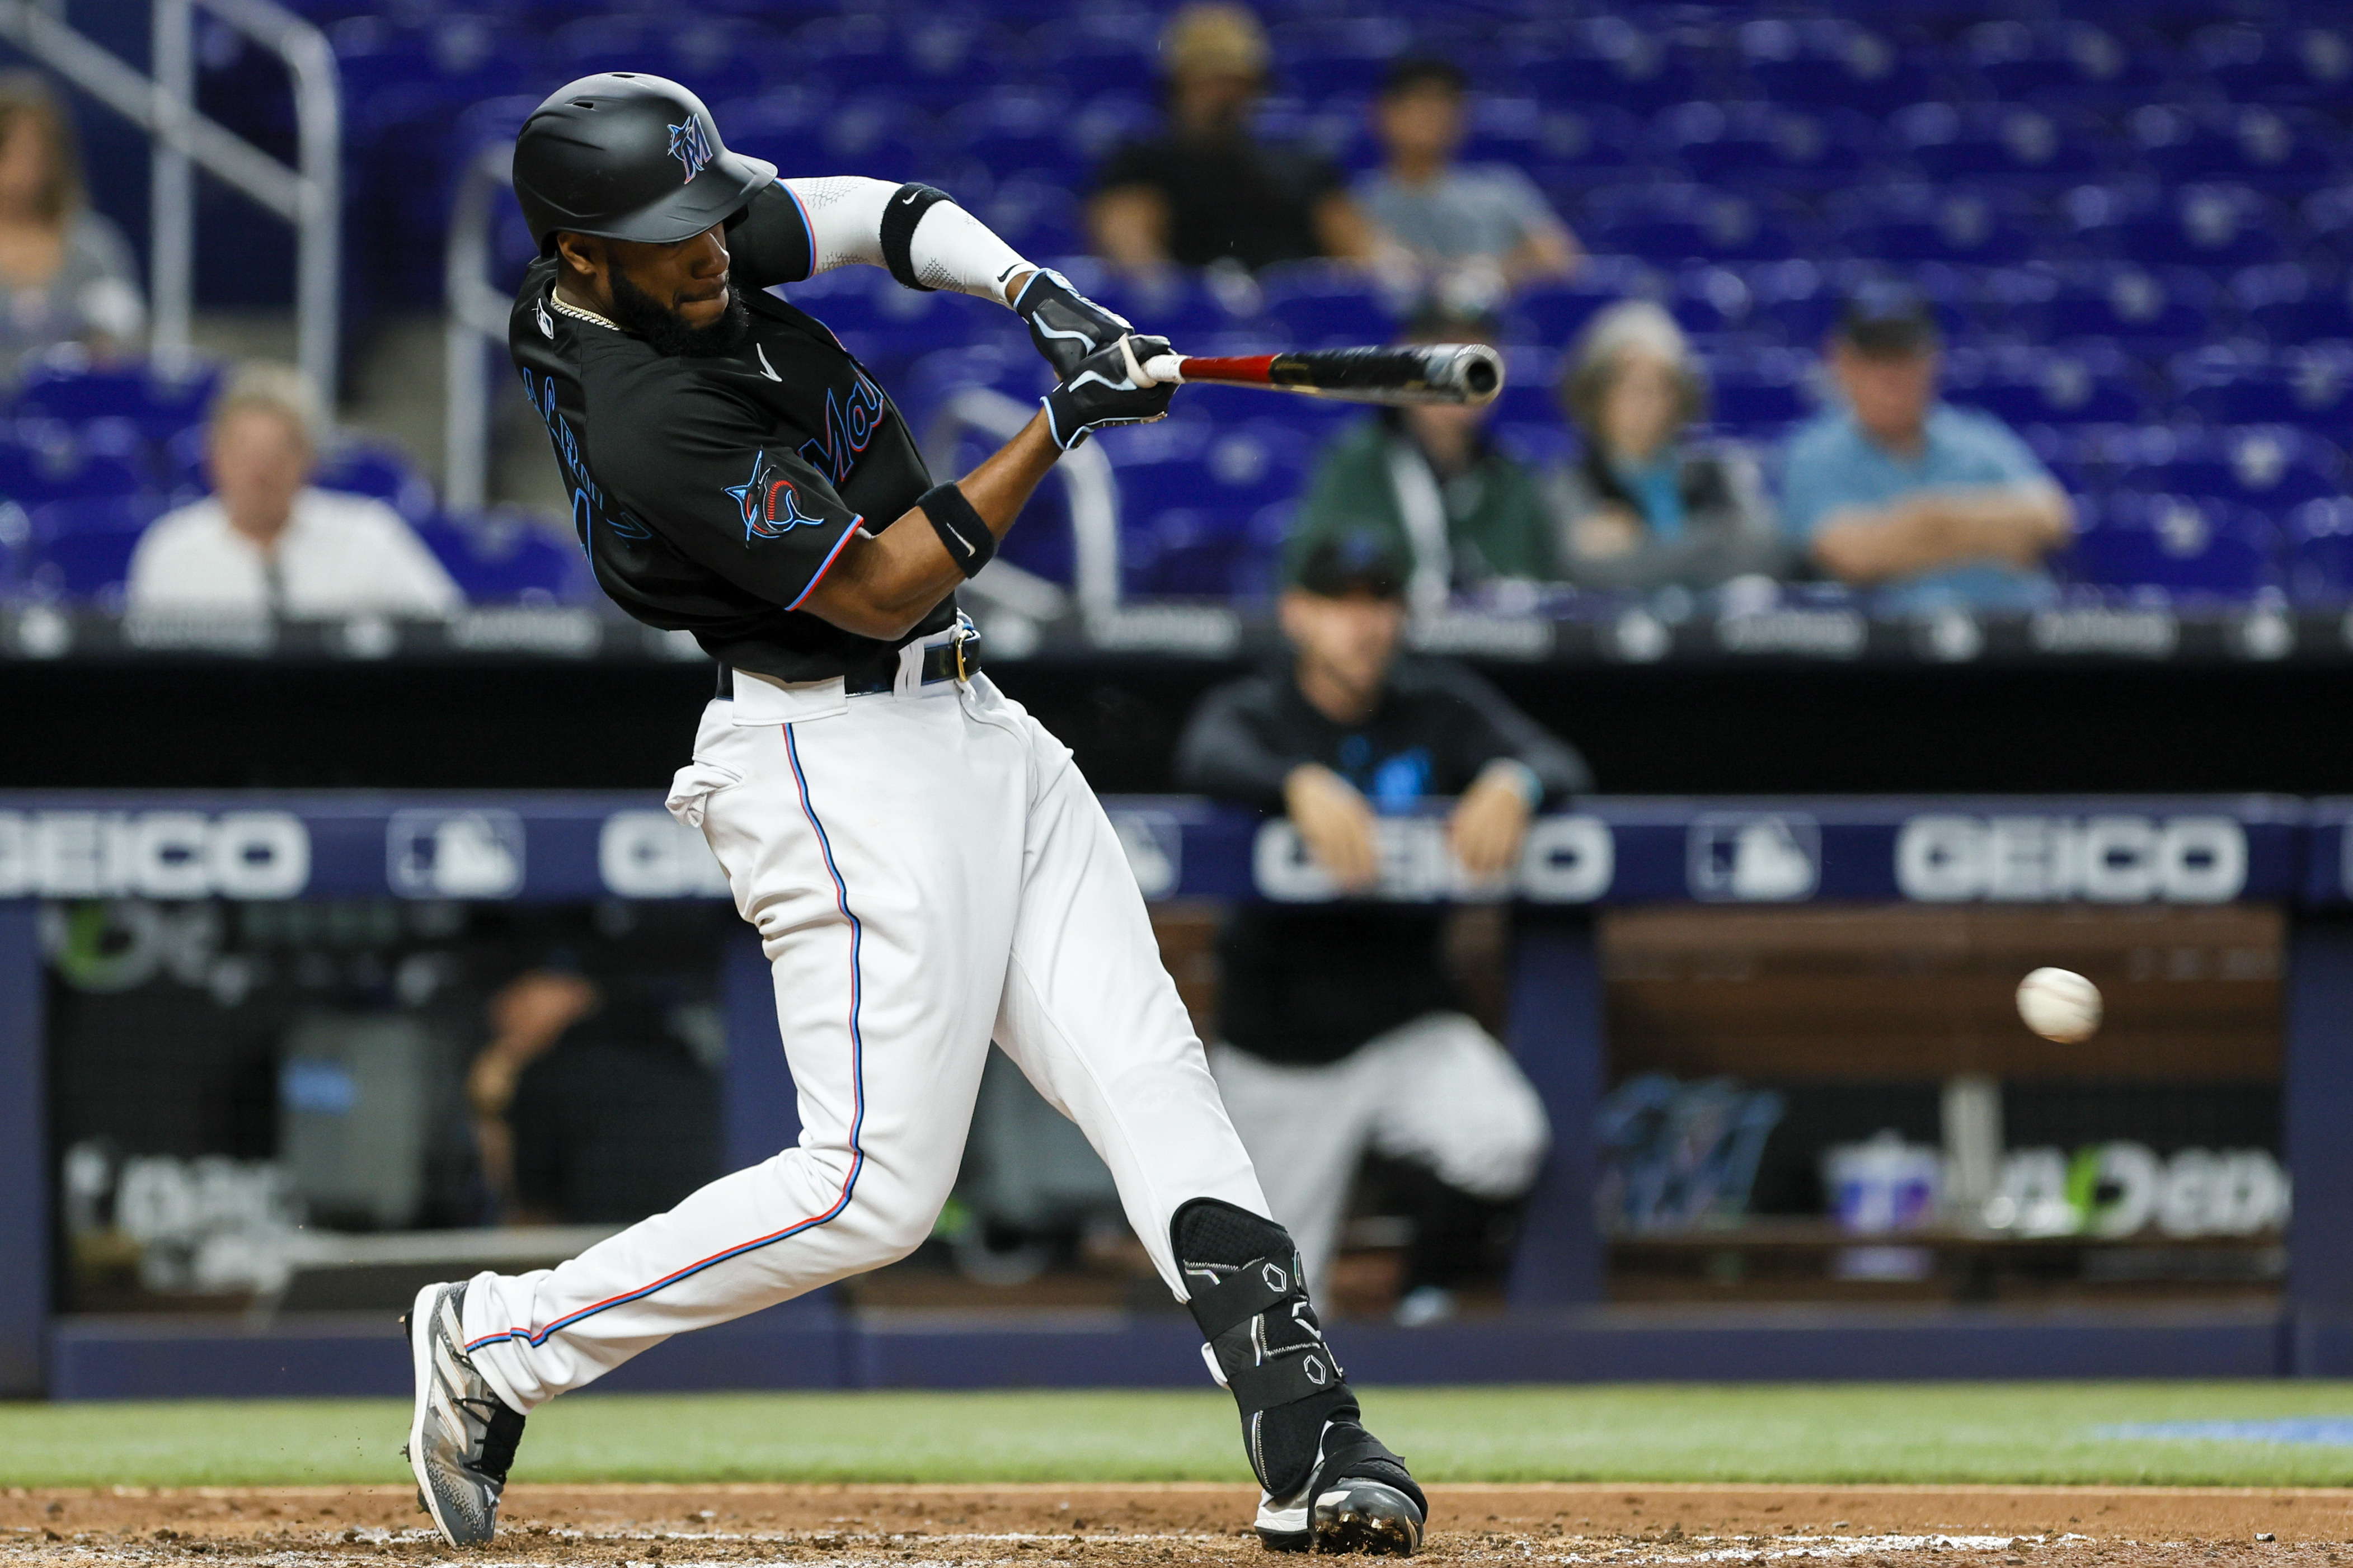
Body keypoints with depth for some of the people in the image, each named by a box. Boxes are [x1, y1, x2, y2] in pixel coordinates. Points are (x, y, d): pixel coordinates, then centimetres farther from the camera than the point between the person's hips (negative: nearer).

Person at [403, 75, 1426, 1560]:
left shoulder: (685, 250, 2)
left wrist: (1033, 291, -1)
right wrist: (1056, 430, -18)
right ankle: (500, 1344, 1)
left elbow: (884, 212, 17)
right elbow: (880, 589, -20)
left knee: (1151, 1073, -3)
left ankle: (1306, 1434, -10)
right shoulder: (646, 421, -24)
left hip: (971, 729, 9)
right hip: (842, 760, -9)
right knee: (875, 1187, -11)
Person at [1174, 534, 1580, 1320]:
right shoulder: (1253, 713, -5)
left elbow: (1564, 767, -14)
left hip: (1411, 1032, 1)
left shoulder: (1439, 709, 0)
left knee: (1506, 1141, -31)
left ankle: (1428, 1285, -1)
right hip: (1279, 1058, -1)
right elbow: (1206, 761, -29)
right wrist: (1301, 785, -50)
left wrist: (1513, 781, -39)